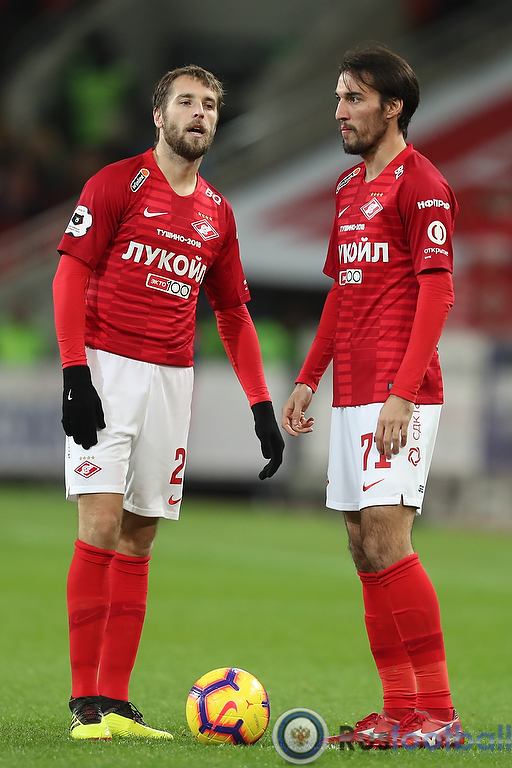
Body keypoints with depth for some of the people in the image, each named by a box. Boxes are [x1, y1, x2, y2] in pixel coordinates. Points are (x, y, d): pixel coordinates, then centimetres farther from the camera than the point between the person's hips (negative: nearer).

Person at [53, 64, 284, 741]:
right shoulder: (117, 183, -1)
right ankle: (87, 704, -9)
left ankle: (117, 704, 5)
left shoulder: (217, 213, 15)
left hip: (173, 380, 5)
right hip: (107, 369, -5)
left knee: (139, 539, 4)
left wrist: (262, 406, 12)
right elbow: (70, 276, -5)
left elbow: (233, 312, 20)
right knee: (101, 526, -12)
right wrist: (75, 374, -15)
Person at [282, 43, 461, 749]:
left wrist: (402, 395, -21)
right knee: (365, 551, 7)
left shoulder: (420, 184, -8)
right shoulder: (350, 187, 19)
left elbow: (436, 292, -14)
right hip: (351, 397, 9)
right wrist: (309, 379, 19)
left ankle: (438, 711, -10)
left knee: (386, 546, -14)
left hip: (398, 398, -9)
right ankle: (399, 710, 11)